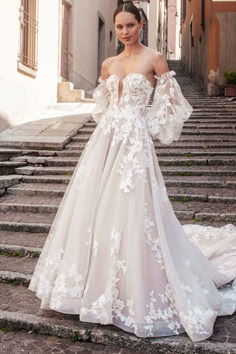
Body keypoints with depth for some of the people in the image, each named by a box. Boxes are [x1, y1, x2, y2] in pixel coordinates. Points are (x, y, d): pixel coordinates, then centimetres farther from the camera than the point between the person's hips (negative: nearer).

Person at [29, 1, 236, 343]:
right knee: (94, 206, 6)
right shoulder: (108, 65, 15)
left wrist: (142, 127, -1)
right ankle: (98, 279, 25)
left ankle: (134, 290, 13)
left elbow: (169, 103, 0)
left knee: (131, 211, -5)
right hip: (104, 139, 6)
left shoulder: (154, 59, 0)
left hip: (135, 142, -5)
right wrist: (112, 126, 10)